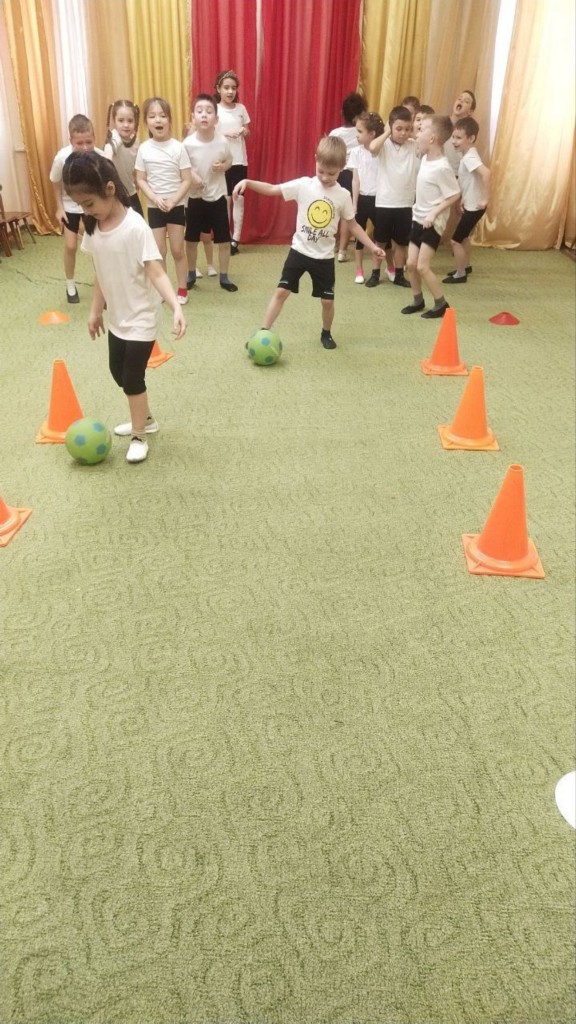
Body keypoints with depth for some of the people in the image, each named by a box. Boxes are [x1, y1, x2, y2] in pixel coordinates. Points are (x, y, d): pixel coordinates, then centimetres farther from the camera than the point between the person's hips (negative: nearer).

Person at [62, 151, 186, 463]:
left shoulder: (136, 228, -23)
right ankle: (144, 419, 40)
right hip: (117, 317, 8)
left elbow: (156, 272, -28)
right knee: (119, 372, 19)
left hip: (141, 318, -8)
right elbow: (101, 273, 8)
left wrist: (176, 308, -42)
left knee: (133, 377, -1)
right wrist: (96, 310, 13)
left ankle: (139, 435, 20)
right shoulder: (93, 227, -2)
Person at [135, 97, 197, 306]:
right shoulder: (144, 149, -5)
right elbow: (140, 180, -2)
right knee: (159, 251, 5)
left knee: (177, 250, 4)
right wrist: (155, 199, -16)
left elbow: (187, 180, -8)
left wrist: (172, 201, -17)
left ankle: (182, 289, 17)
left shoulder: (178, 147, -9)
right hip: (154, 207, 1)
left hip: (176, 206, -1)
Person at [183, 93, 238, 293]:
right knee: (191, 240, 10)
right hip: (195, 198, 0)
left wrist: (223, 166, -13)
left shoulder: (222, 141, -11)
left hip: (218, 197, 1)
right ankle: (191, 275, 27)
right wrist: (191, 176, -21)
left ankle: (224, 278, 20)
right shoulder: (188, 143, -14)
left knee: (224, 240, 5)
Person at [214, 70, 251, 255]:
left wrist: (245, 132, -9)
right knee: (225, 199, 3)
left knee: (239, 199, 1)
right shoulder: (214, 110, -5)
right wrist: (227, 133, -22)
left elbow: (247, 132, 13)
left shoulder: (241, 108, 5)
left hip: (240, 160, 3)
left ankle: (235, 239, 7)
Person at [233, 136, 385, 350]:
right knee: (281, 291, -4)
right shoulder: (304, 185, -8)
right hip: (299, 251, -1)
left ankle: (326, 333, 32)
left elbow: (352, 225, 5)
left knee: (327, 300, 6)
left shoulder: (343, 195, -5)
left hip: (324, 257, 1)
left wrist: (372, 246, 1)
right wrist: (248, 182, -25)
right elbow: (272, 189, -10)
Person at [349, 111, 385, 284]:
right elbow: (356, 180, -1)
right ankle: (359, 271, 17)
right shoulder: (356, 152, -1)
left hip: (378, 199, -1)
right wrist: (354, 203, -5)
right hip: (362, 198, 1)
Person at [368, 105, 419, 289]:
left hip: (405, 203, 2)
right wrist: (387, 133, -16)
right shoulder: (385, 145, -7)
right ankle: (375, 274, 22)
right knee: (381, 241, 11)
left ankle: (399, 275, 25)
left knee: (401, 242, 12)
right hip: (384, 202, -2)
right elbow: (372, 147, -28)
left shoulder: (415, 146, 1)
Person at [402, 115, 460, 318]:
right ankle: (418, 300, 25)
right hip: (418, 218, 8)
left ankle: (441, 304, 2)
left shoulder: (442, 167, -21)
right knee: (411, 263, 8)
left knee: (422, 266, -11)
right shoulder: (425, 158, 4)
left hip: (433, 222, -8)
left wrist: (434, 213, -21)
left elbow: (454, 195, -18)